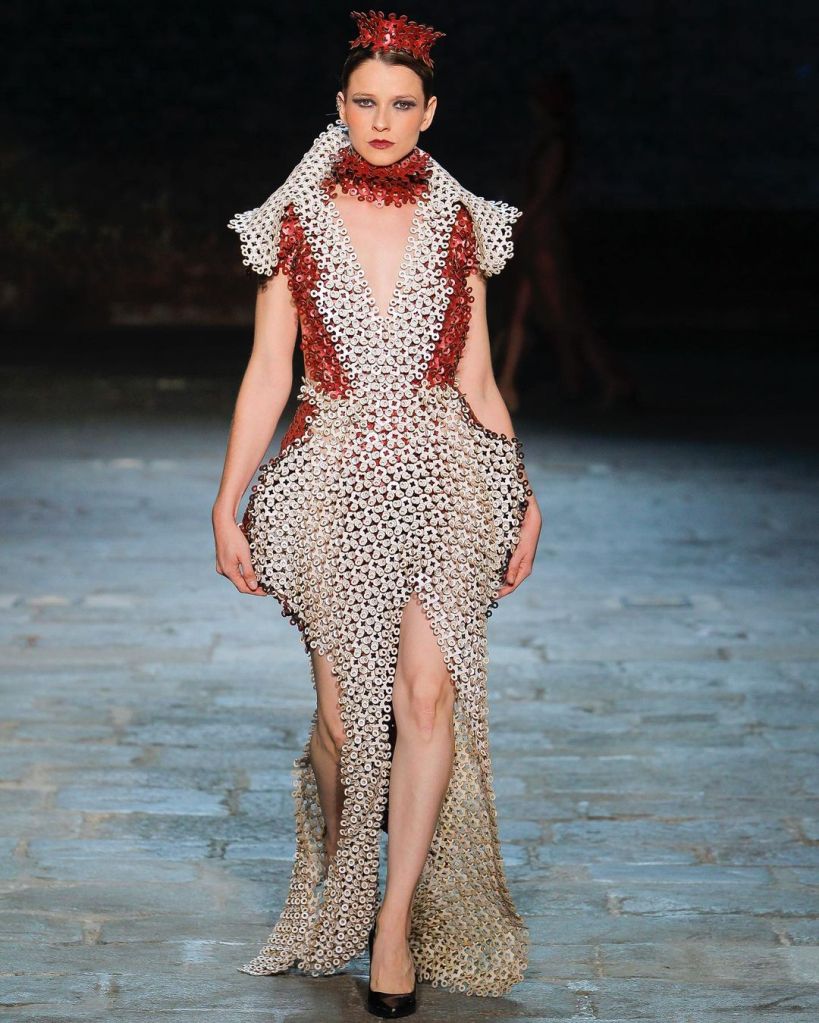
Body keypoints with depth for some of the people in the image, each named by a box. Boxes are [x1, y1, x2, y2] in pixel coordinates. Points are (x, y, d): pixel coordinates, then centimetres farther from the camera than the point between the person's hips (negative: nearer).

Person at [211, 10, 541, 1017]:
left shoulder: (459, 225, 8)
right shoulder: (296, 223, 4)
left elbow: (477, 379, 12)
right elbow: (266, 376, 4)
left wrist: (522, 494, 11)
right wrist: (228, 502, 0)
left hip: (441, 478, 1)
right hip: (332, 481, -1)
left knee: (429, 691, -12)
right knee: (345, 708, 2)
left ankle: (398, 917, -2)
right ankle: (332, 900, 27)